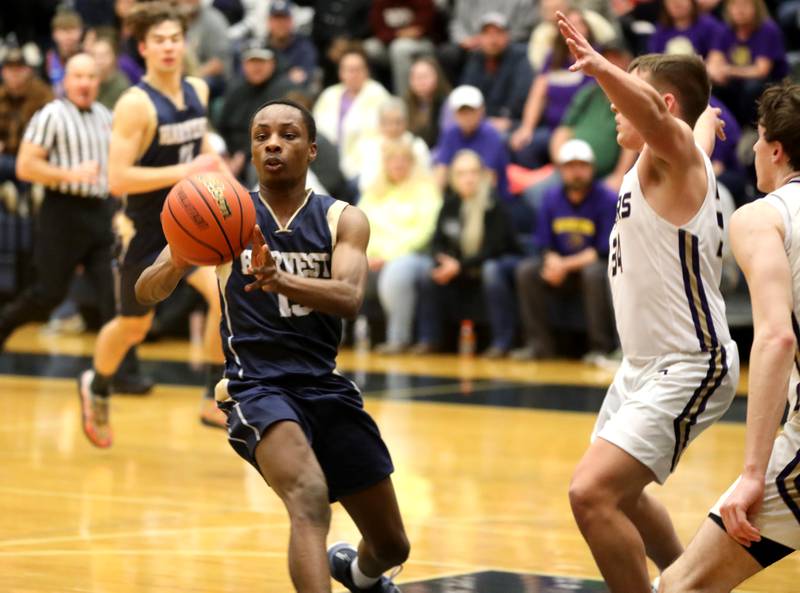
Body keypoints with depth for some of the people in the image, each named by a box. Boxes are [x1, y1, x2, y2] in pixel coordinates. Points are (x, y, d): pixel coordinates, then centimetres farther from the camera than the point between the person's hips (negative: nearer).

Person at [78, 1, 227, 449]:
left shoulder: (198, 91, 0)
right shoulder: (136, 105, -21)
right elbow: (118, 179, -27)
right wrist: (185, 171, -29)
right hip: (148, 230, -4)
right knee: (133, 327, 14)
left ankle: (216, 400, -11)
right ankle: (97, 388, 44)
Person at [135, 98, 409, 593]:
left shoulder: (344, 219, 2)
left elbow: (349, 299, -18)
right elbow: (147, 292, -8)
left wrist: (278, 279, -37)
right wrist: (177, 261, -32)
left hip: (327, 385, 3)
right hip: (257, 384, -3)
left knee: (392, 547, 14)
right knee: (310, 498, -34)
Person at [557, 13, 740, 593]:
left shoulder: (675, 148, -15)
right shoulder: (691, 153, 12)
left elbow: (653, 113, -40)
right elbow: (705, 124, 39)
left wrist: (600, 67, -59)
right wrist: (708, 117, 62)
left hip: (687, 367, -11)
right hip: (646, 364, 11)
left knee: (593, 493, -22)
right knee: (618, 491, 27)